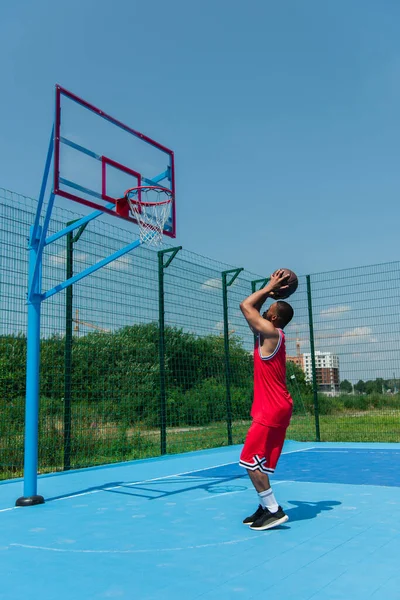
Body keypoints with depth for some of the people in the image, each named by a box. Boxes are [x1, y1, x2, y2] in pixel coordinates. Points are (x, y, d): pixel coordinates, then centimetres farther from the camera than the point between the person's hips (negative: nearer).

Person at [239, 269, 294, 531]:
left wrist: (269, 288, -2)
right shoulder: (272, 334, 12)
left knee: (250, 460, -7)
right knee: (260, 461, 13)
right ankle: (266, 507, 19)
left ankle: (274, 510, -4)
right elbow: (254, 310, 25)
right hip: (275, 408, 10)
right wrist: (270, 291, 19)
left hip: (272, 410, -10)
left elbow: (246, 306, -11)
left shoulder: (270, 332, -15)